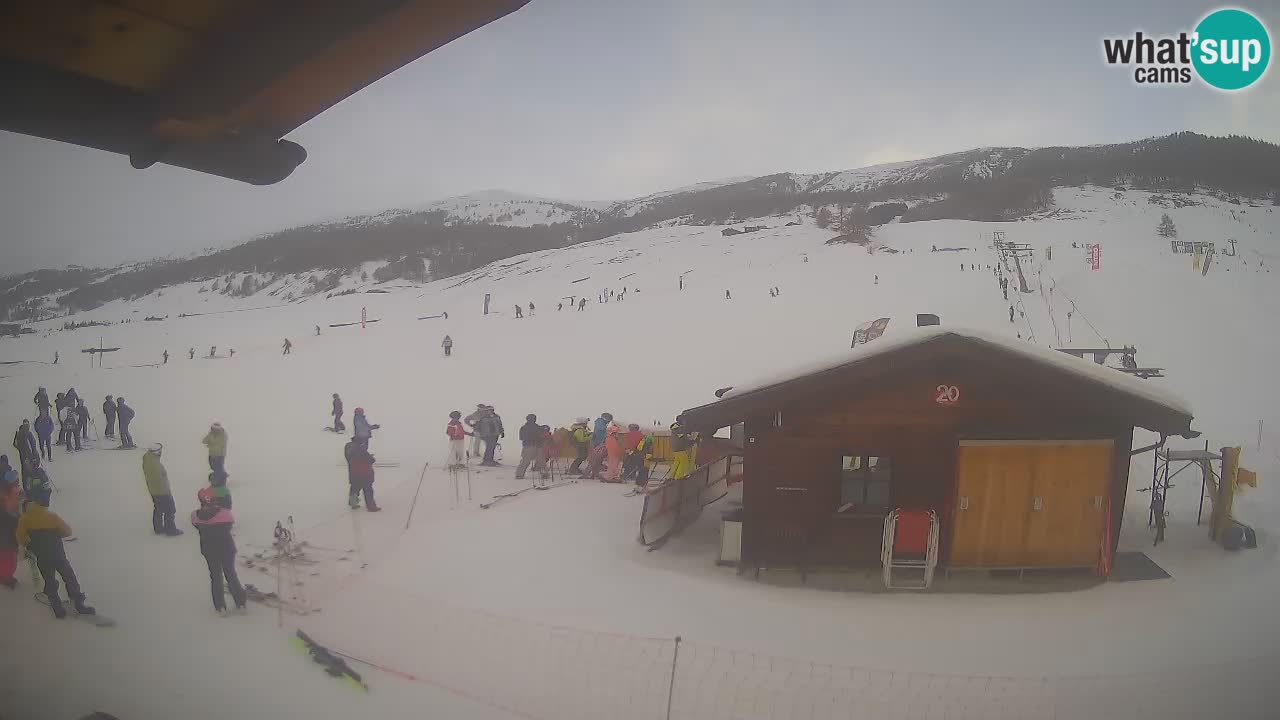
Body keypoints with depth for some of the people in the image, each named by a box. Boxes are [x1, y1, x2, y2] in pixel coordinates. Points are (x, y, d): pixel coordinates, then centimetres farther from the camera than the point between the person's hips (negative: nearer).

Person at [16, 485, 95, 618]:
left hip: (42, 559, 3)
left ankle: (58, 608, 25)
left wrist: (29, 545, 14)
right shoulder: (52, 517, -21)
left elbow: (20, 537, -6)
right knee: (70, 578, 13)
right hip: (58, 555, -3)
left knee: (49, 582, 18)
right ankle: (79, 604, 18)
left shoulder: (24, 518, -13)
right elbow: (67, 531, -10)